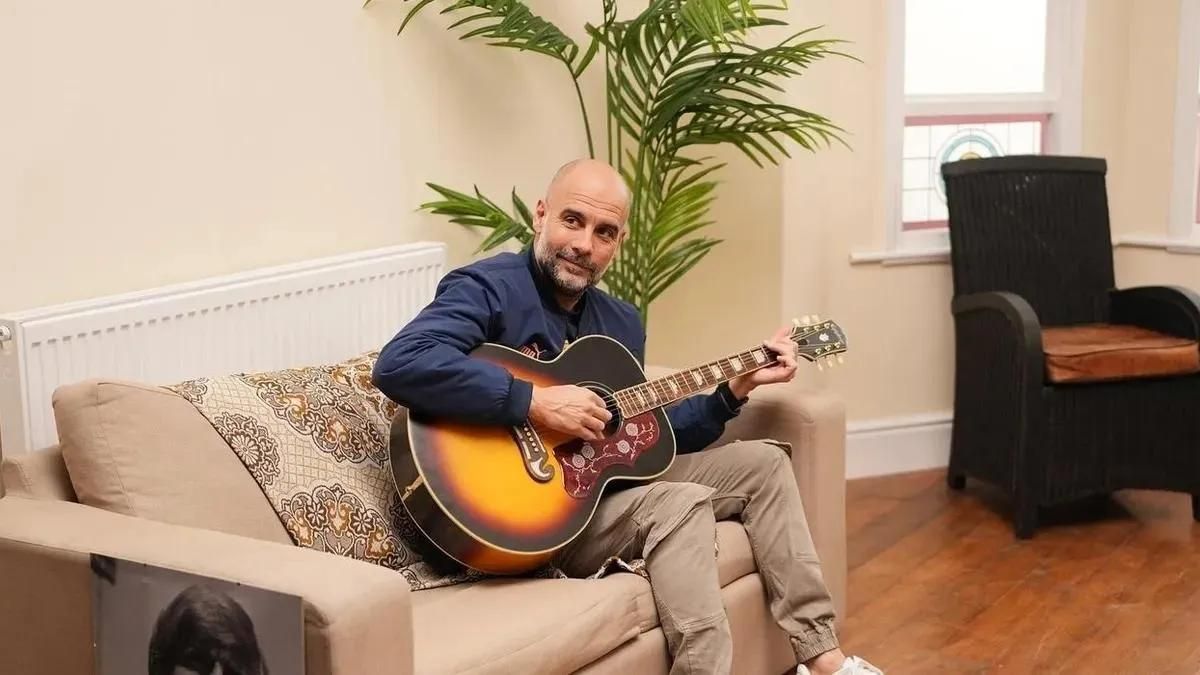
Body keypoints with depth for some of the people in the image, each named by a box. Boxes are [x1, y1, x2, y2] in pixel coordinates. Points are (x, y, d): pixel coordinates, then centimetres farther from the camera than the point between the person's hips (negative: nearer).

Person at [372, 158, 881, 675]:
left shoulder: (622, 323, 12)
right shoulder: (487, 288, -15)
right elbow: (398, 366, -33)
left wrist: (736, 389, 8)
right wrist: (535, 401, -33)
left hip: (612, 479, 9)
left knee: (763, 463, 8)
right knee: (681, 506, -29)